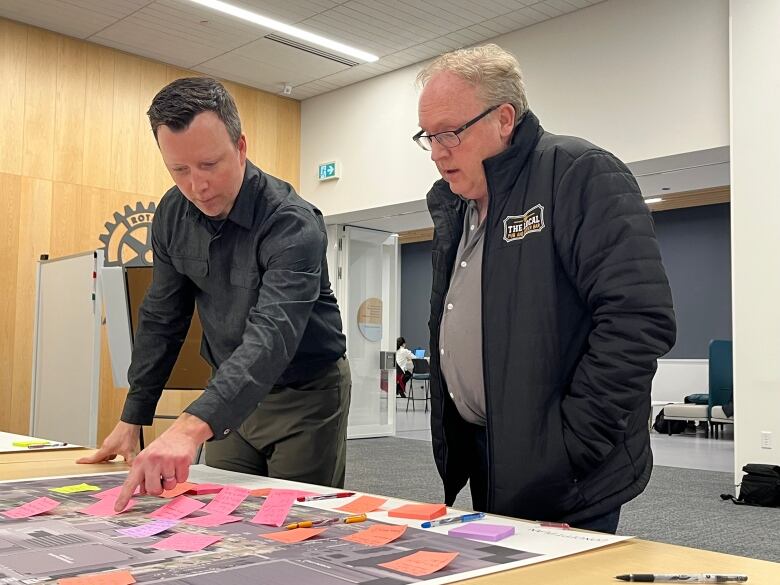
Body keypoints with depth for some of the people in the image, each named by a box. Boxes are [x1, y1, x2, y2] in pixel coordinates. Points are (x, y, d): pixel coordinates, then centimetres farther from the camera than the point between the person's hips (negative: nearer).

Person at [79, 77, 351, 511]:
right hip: (231, 393, 6)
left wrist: (192, 427, -54)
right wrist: (131, 419, 2)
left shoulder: (292, 224, -27)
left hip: (307, 395, -5)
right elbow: (161, 319, 4)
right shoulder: (172, 215, -6)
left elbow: (273, 334, -40)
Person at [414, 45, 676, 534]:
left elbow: (639, 318, -23)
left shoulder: (578, 173, -13)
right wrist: (451, 438, 14)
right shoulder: (454, 206, 12)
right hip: (479, 456, 8)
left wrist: (568, 448, -22)